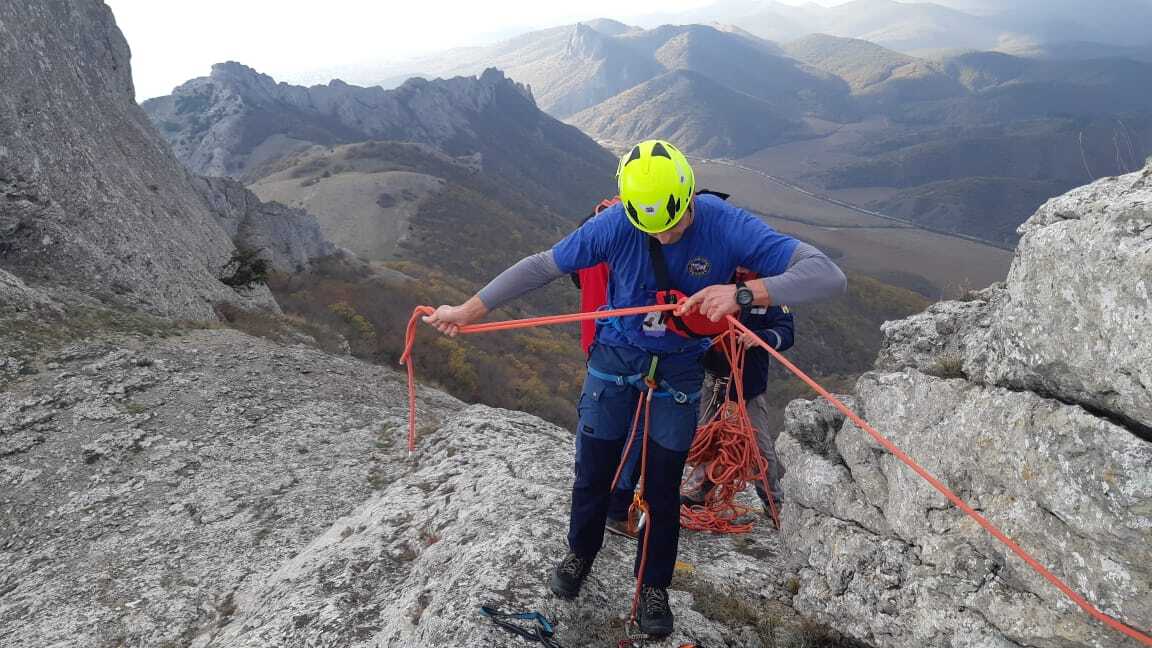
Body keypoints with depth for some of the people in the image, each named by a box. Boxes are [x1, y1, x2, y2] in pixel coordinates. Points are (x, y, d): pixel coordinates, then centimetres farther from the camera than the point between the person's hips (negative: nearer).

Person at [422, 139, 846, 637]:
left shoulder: (726, 226, -25)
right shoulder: (614, 225, -22)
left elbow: (829, 276, -30)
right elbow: (541, 266, -11)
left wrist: (743, 292, -46)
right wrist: (470, 309, -11)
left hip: (678, 370, 0)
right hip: (615, 357, 1)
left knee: (663, 486, 9)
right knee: (593, 471, 12)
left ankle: (654, 585, 33)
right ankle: (581, 552, 43)